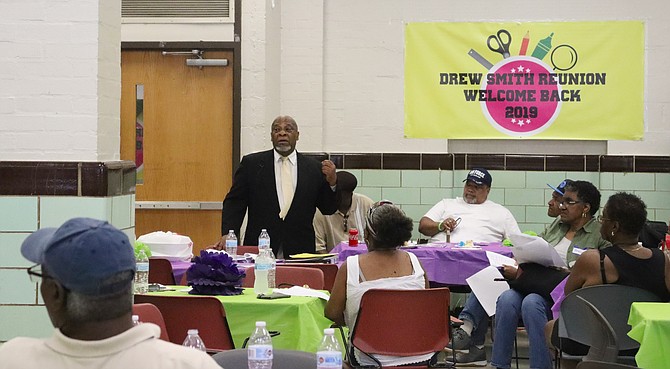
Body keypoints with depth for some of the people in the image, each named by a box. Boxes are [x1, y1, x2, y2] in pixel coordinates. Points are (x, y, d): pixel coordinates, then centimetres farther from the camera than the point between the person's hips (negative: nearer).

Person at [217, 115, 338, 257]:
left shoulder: (313, 168, 8)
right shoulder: (251, 163, 6)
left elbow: (328, 209, 9)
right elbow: (234, 202, 4)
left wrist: (332, 182, -8)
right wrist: (227, 234, -10)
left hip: (300, 251, 1)